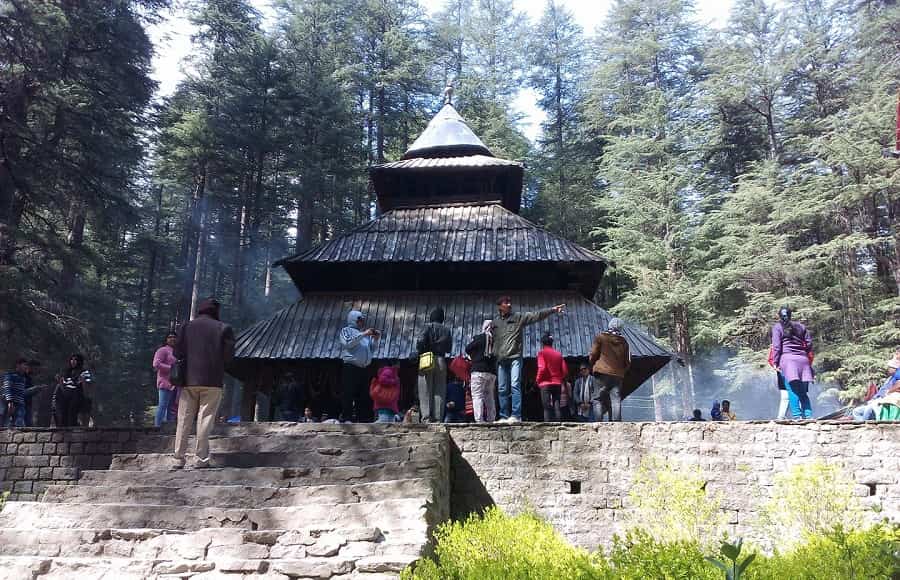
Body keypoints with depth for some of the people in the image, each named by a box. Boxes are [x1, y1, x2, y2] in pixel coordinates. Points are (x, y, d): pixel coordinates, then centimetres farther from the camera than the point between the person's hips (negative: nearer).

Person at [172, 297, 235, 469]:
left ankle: (178, 459, 8)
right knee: (205, 420, 1)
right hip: (213, 381, -2)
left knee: (184, 420, 8)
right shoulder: (224, 329, -1)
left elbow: (177, 353, 2)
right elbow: (229, 356, -4)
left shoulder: (187, 327, 6)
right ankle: (202, 459, 1)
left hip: (189, 380, 2)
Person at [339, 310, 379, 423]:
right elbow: (348, 343, -10)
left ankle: (363, 419, 7)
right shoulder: (346, 330, 9)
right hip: (350, 368, -5)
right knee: (348, 394, -9)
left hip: (364, 369, 5)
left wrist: (375, 339, 6)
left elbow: (371, 351, 22)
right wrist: (364, 334, -12)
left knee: (364, 396, 4)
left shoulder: (366, 334, 22)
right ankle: (346, 418, -9)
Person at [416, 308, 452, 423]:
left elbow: (420, 341, -12)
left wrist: (420, 353, 3)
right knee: (440, 391, 5)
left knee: (426, 390, -1)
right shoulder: (446, 330, 10)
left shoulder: (428, 327, -1)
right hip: (441, 361, 3)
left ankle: (426, 417, -8)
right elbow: (449, 348, 9)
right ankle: (438, 418, 1)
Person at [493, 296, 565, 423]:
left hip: (515, 357, -3)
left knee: (515, 386, -14)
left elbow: (537, 315, -1)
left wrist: (552, 310, -11)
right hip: (501, 360, 3)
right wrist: (493, 356, 14)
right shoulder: (495, 322, 16)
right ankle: (504, 416, 11)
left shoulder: (519, 317, 8)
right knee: (502, 389, 5)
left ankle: (516, 415, -15)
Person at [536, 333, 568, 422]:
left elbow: (542, 368, -13)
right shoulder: (559, 354, 12)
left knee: (547, 407, -5)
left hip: (546, 383, -4)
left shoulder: (542, 352, -1)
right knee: (556, 406, 5)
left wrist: (538, 380, -1)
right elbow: (565, 370, 7)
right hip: (557, 384, 4)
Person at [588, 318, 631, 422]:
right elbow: (628, 361, 15)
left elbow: (593, 355, 1)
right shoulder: (624, 342, 12)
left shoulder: (600, 338, 0)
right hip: (618, 375, 3)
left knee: (599, 401, 1)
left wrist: (592, 366, 17)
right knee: (616, 401, 1)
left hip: (603, 374, -3)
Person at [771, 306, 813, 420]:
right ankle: (808, 416, -3)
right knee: (803, 392, 6)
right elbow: (809, 343, 14)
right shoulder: (801, 327, 19)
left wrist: (776, 363, -1)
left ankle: (797, 416, -17)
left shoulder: (777, 327, 6)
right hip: (803, 360, 4)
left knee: (793, 390, -9)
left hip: (787, 358, -4)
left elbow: (776, 346, -2)